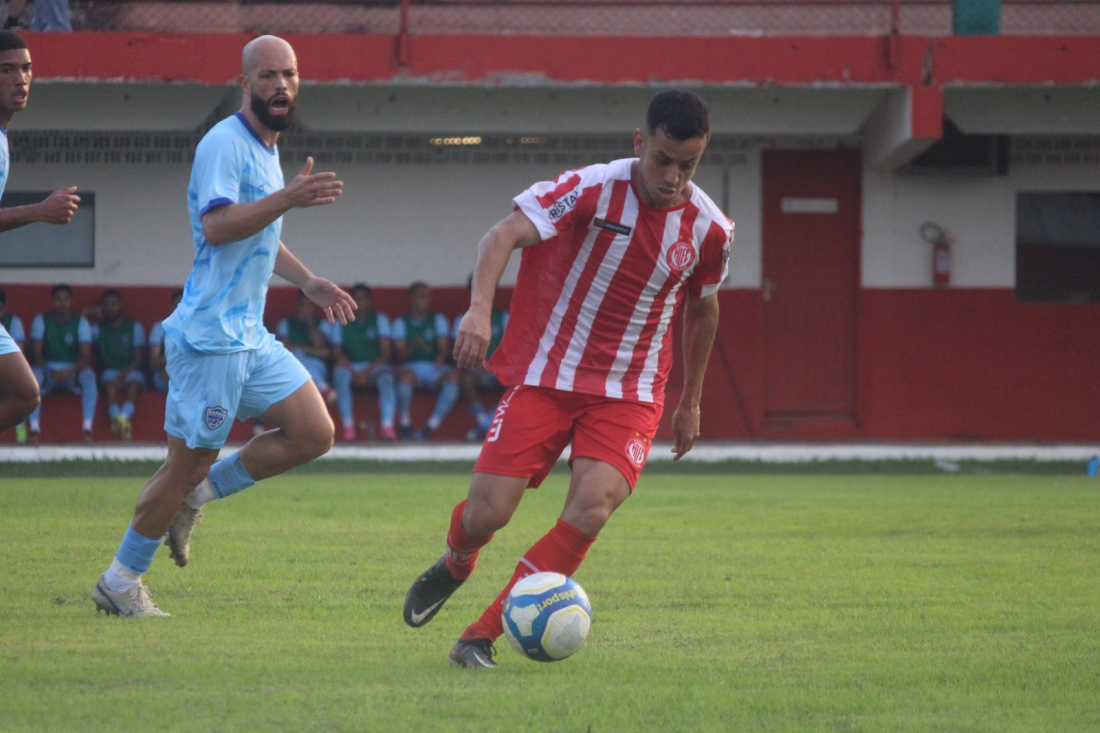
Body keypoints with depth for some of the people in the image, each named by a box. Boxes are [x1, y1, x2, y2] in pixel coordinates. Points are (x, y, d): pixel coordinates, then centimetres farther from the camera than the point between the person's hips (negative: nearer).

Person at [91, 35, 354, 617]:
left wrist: (307, 282, 23)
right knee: (189, 463, -4)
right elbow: (216, 225, -27)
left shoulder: (265, 149, 17)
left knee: (314, 434, 1)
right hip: (210, 337, -9)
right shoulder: (225, 144, -13)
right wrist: (288, 197, -33)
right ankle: (119, 584, 10)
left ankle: (193, 497, 11)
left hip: (250, 337, 9)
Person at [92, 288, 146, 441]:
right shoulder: (98, 329, 18)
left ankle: (123, 418, -60)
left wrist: (125, 373, -16)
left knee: (134, 384, -35)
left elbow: (139, 358, 4)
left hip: (131, 371, -1)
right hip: (109, 370, 1)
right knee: (110, 382, -34)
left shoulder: (134, 327, 13)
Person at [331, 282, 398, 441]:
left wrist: (368, 371, -15)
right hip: (351, 367, 0)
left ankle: (387, 427, -50)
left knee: (386, 377, -35)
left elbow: (386, 353, 1)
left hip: (375, 367, 0)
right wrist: (354, 372, -16)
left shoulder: (379, 319, 9)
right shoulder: (341, 323, 12)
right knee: (340, 371, -35)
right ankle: (348, 427, -41)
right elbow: (337, 353, 3)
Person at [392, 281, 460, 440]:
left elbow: (444, 347, 3)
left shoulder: (438, 320, 16)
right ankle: (405, 427, -29)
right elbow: (400, 353, 0)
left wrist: (440, 358, -21)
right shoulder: (401, 323, 12)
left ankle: (431, 426, -35)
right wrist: (415, 347, -22)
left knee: (452, 376, -32)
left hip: (434, 368, 2)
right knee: (405, 375, -38)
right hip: (410, 367, -2)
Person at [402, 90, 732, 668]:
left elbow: (702, 308, 17)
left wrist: (691, 401, 23)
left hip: (629, 394, 2)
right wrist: (480, 307, -43)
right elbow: (505, 234, -25)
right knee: (487, 512, -8)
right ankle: (455, 565, 33)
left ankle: (481, 634, -11)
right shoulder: (593, 189, -15)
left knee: (592, 507, -23)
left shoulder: (709, 228, -3)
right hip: (544, 376, -2)